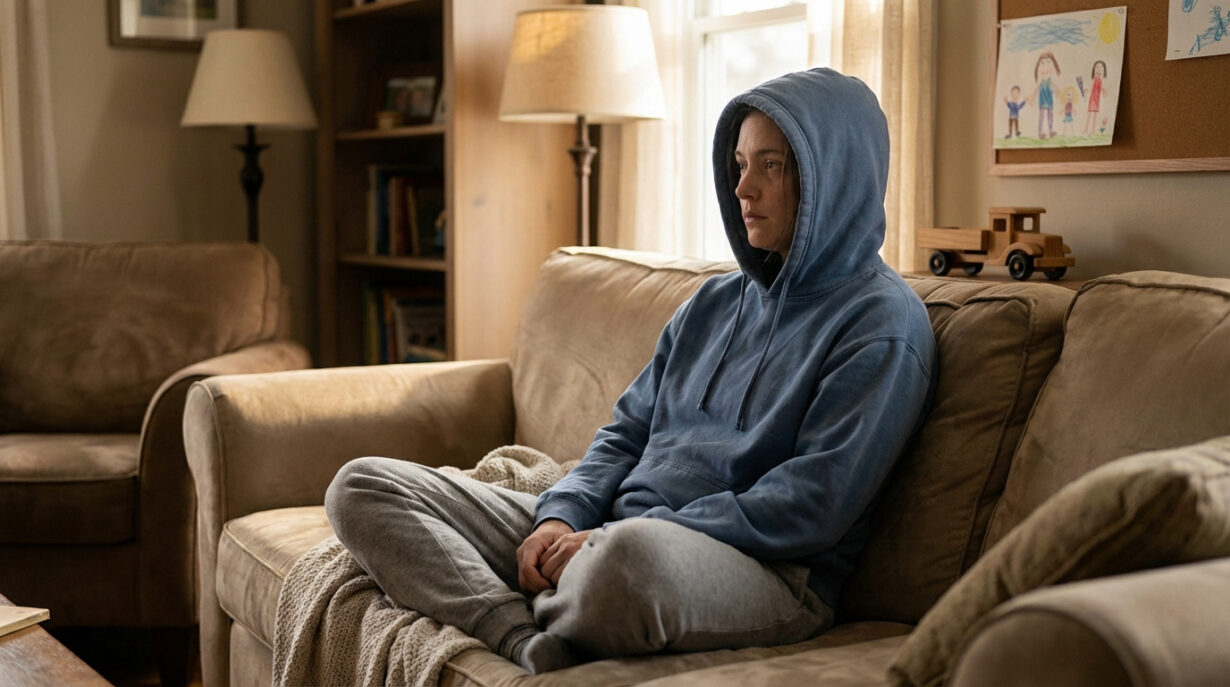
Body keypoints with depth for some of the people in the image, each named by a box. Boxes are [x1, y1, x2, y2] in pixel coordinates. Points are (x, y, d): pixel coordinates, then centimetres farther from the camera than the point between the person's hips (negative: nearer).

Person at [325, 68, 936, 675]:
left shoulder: (882, 325, -4)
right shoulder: (718, 301, 21)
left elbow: (811, 507, -14)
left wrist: (604, 542, -17)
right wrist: (561, 518, -3)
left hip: (761, 573, -7)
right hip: (607, 536, 8)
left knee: (632, 551, -45)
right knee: (363, 488, -3)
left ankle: (539, 621, -11)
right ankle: (530, 642, -25)